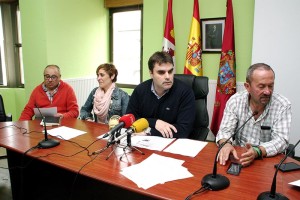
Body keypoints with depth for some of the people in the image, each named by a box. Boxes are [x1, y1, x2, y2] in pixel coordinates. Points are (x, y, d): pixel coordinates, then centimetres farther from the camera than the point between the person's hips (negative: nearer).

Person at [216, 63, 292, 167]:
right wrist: (226, 144, -29)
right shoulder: (235, 101, -7)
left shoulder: (283, 105, -11)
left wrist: (257, 152, -36)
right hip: (238, 157, 1)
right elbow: (225, 130, -6)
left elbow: (281, 140, -17)